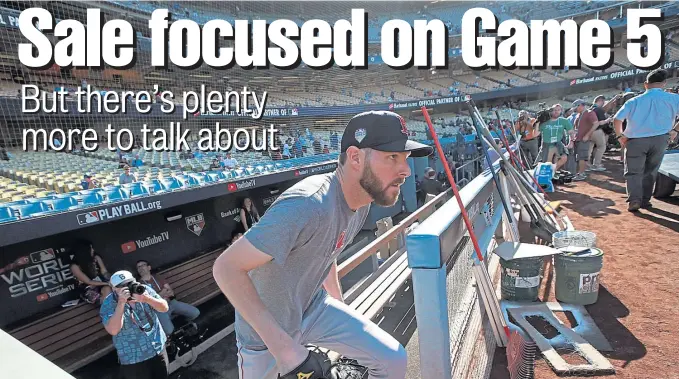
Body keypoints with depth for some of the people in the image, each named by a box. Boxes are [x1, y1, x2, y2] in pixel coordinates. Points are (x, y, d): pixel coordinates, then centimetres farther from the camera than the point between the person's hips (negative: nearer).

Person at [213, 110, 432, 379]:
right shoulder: (307, 205, -35)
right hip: (266, 330, -6)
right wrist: (284, 347, -35)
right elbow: (226, 268, -32)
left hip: (314, 309, 7)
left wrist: (341, 307, 16)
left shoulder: (361, 200, -7)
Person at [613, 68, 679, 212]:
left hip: (635, 140, -1)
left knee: (633, 172, 3)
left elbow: (617, 119, -2)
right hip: (660, 140, 1)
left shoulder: (634, 101, 3)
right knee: (650, 172, 15)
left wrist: (620, 136, 8)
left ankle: (634, 200, -14)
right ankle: (645, 200, 18)